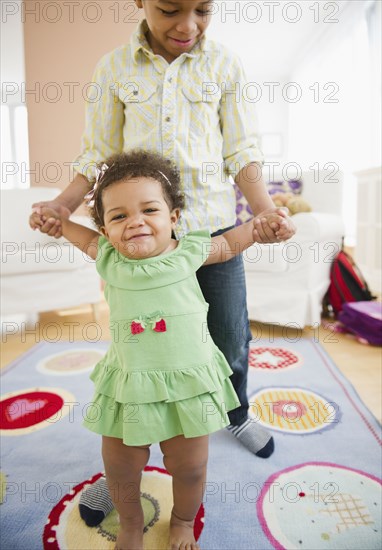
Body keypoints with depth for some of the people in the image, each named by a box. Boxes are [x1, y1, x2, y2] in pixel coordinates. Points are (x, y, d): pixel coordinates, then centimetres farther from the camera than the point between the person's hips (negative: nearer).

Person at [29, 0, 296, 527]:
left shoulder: (224, 65, 4)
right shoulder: (115, 68, 4)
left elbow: (240, 152, 3)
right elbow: (99, 154, 6)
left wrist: (266, 209, -14)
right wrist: (61, 205, -11)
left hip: (214, 226, 1)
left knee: (231, 340, 12)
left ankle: (237, 415, 45)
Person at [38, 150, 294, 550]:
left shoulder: (187, 252, -9)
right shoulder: (110, 259, -6)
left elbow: (227, 244, 11)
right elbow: (89, 239, 18)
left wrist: (257, 225, 4)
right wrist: (60, 221, 13)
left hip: (187, 382, -1)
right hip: (128, 387, 2)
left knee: (189, 468, 17)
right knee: (120, 470, 17)